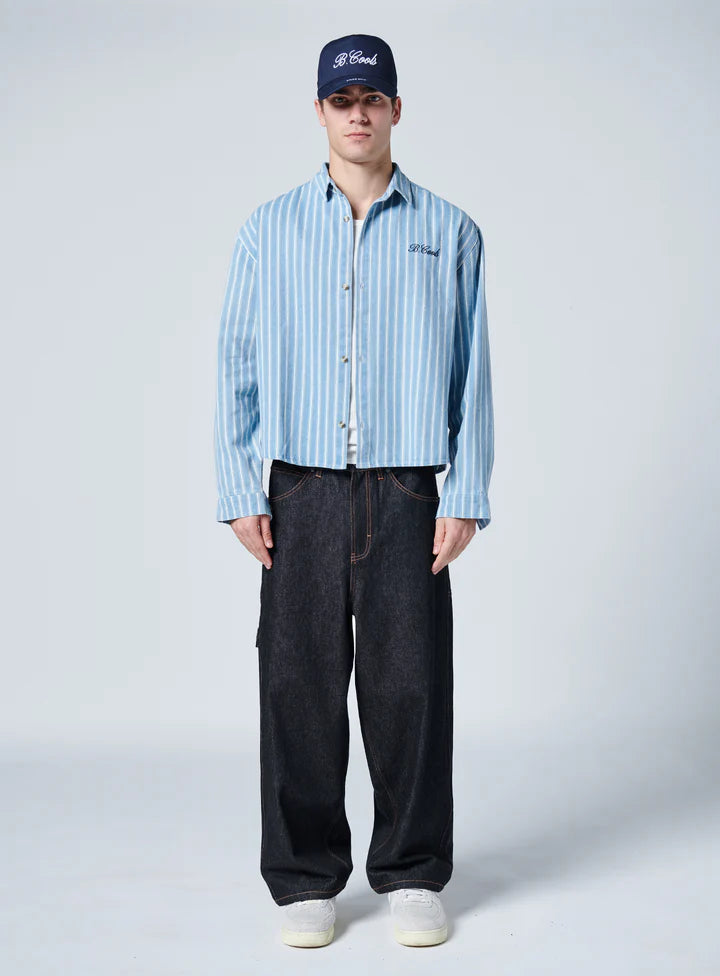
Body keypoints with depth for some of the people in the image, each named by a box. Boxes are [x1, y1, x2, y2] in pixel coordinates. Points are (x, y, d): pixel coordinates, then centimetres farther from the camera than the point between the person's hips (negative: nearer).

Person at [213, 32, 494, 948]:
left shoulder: (450, 233, 8)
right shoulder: (269, 230, 9)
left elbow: (472, 376, 6)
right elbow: (237, 366, 7)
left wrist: (465, 498, -2)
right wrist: (239, 494, 0)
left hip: (407, 493, 0)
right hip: (302, 492, 1)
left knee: (408, 683, 2)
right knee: (299, 683, 3)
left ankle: (413, 874, 17)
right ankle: (306, 879, 16)